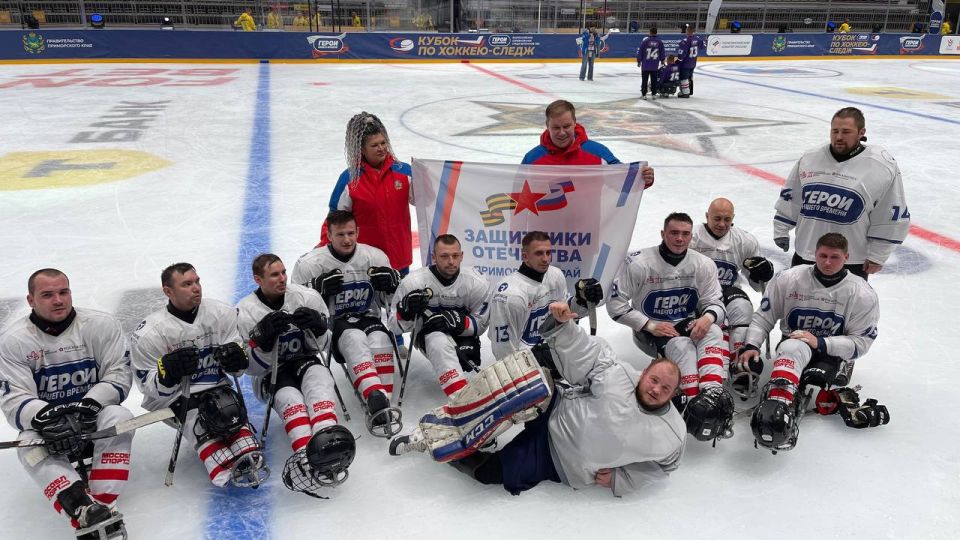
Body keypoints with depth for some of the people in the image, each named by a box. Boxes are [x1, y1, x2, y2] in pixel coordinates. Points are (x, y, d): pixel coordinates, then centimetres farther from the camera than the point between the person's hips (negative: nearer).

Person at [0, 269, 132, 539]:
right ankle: (88, 515, -46)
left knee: (118, 417, -32)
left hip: (95, 419, 0)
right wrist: (45, 417, -34)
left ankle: (103, 507, -34)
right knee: (29, 445, -32)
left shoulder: (102, 325, -10)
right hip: (45, 426, 1)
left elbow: (119, 374, -11)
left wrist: (91, 403, -29)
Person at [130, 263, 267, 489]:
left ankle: (247, 457, -44)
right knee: (199, 419, -32)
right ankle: (228, 468, -44)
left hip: (216, 389, 3)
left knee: (229, 409, -29)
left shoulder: (221, 313, 0)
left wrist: (236, 357, -17)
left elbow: (238, 366, 8)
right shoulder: (147, 334, -8)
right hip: (174, 400, -3)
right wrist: (168, 371, -24)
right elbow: (149, 388, -4)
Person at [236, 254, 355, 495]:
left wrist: (317, 328, -19)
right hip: (270, 375, -1)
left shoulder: (307, 297, -5)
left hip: (304, 362, 1)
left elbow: (320, 346, 4)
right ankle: (305, 457, -59)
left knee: (318, 377, -34)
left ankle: (327, 441, -60)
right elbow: (252, 367, -9)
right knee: (289, 398, -34)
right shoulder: (244, 313, -10)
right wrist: (264, 339, -28)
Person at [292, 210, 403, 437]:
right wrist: (318, 289, -20)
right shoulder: (310, 263, -6)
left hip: (368, 320, 2)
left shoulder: (376, 257, 3)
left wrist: (392, 283, -10)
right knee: (355, 340, -36)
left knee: (380, 339, -32)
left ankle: (380, 408, -36)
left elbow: (390, 300, 13)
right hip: (333, 325, -2)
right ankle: (377, 403, -50)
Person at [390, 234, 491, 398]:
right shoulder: (414, 282, -19)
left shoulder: (478, 283, -15)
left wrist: (459, 322, -26)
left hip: (463, 335, 2)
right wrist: (407, 310, -36)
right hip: (428, 334, -2)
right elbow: (396, 326, -13)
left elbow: (480, 324, -5)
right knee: (440, 342, -36)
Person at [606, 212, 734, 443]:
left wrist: (707, 317, -27)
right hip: (650, 331, -3)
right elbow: (616, 304, -12)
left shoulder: (703, 264, -4)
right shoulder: (638, 263, -14)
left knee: (713, 332, -29)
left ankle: (712, 393, -47)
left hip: (688, 325, 3)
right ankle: (695, 405, -42)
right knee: (681, 345, -33)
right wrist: (650, 325, -19)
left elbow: (715, 302, -2)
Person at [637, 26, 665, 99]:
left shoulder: (645, 41, -10)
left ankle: (643, 94, 4)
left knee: (644, 79, 4)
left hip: (645, 64, -2)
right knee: (654, 80, 11)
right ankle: (654, 94, 13)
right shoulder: (659, 42, 0)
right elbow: (662, 53, 9)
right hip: (655, 66, 2)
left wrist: (639, 61, 4)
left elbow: (640, 51, -7)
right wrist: (662, 60, 25)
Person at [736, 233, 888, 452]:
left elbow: (861, 342, -7)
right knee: (794, 348, -40)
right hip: (792, 345, 0)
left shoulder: (862, 294, -7)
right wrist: (751, 346, -14)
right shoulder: (788, 279, -7)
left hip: (833, 354, 0)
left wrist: (820, 343, -21)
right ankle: (777, 407, -59)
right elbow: (763, 316, 1)